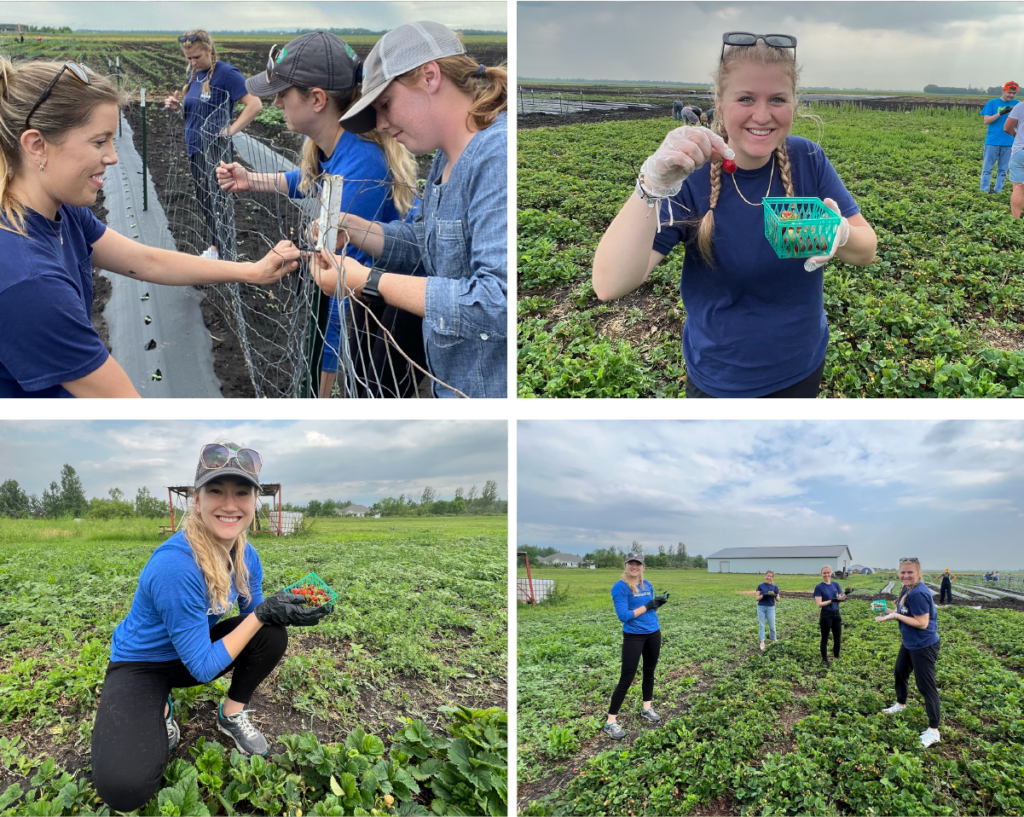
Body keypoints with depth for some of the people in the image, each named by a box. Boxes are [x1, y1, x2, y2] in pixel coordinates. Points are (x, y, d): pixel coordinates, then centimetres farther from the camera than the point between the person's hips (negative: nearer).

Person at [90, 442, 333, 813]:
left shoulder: (246, 556, -11)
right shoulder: (176, 564, -34)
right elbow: (203, 668, -26)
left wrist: (283, 610, -19)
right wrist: (262, 614, -27)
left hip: (195, 648, 6)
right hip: (142, 666, -6)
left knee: (273, 635, -16)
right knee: (125, 789, -29)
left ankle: (232, 714, 7)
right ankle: (158, 711, 3)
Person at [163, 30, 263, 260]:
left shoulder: (226, 73, -13)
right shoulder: (194, 73, 12)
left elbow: (255, 104, -19)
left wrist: (230, 130, -19)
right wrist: (178, 106, 0)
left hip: (215, 148, -9)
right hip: (195, 148, 9)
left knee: (218, 202, -7)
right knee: (204, 201, 15)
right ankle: (215, 247, 28)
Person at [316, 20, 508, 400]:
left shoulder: (497, 154, -24)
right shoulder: (446, 158, 9)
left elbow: (499, 301, -31)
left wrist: (369, 282, -23)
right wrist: (349, 227, 2)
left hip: (492, 386, -9)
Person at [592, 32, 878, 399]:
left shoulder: (809, 159, -11)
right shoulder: (689, 173, -21)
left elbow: (867, 252, -8)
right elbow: (609, 285, -31)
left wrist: (840, 234, -31)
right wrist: (653, 184, -44)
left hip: (803, 366, 3)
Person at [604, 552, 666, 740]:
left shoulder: (647, 585, 6)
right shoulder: (620, 587, -15)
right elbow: (623, 615, -21)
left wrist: (657, 604, -6)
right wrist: (647, 606, -20)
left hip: (653, 634, 7)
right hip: (633, 637, -6)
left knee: (649, 672, 17)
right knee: (626, 678, -6)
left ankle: (647, 708, 35)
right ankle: (611, 722, 0)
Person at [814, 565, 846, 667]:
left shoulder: (836, 584, 6)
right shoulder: (819, 587, -7)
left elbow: (840, 598, 1)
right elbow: (819, 604, -13)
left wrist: (843, 597, -22)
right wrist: (831, 600, -25)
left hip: (836, 614, 4)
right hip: (826, 615, -4)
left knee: (837, 638, 11)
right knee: (825, 639, 3)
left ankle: (836, 657, 28)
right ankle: (824, 660, 14)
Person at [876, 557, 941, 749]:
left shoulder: (918, 593, -27)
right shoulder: (907, 589, 4)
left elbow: (922, 623, -28)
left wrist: (896, 616, -24)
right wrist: (889, 614, 0)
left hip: (924, 646, -11)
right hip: (909, 643, 11)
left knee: (926, 686, -4)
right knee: (900, 672, 27)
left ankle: (933, 731, 3)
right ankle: (900, 704, 52)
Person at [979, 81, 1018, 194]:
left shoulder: (1016, 104, 7)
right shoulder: (992, 103, 1)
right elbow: (986, 120, -5)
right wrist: (1001, 113, -18)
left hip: (1008, 143, 2)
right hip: (992, 142, -2)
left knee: (1003, 170, 5)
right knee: (987, 168, 0)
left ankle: (998, 191, 10)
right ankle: (984, 191, 5)